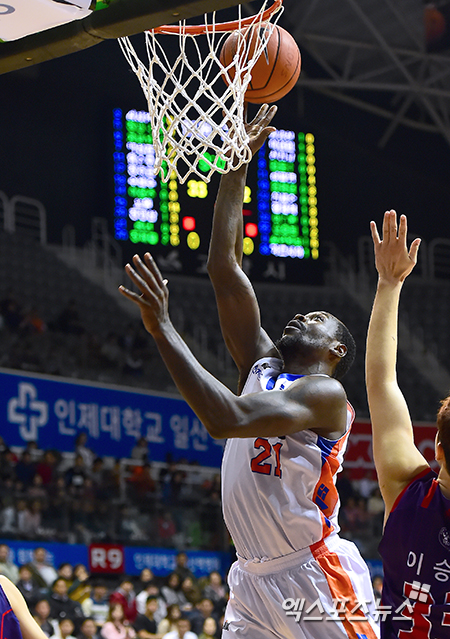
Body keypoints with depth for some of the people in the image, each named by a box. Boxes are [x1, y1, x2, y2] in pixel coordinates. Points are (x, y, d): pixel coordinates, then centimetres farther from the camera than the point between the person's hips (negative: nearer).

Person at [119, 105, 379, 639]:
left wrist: (163, 329, -25)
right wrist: (237, 166, 8)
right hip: (254, 578, 7)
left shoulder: (325, 393, -9)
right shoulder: (262, 366, 14)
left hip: (316, 575, -7)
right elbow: (223, 266, 11)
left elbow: (226, 419, -26)